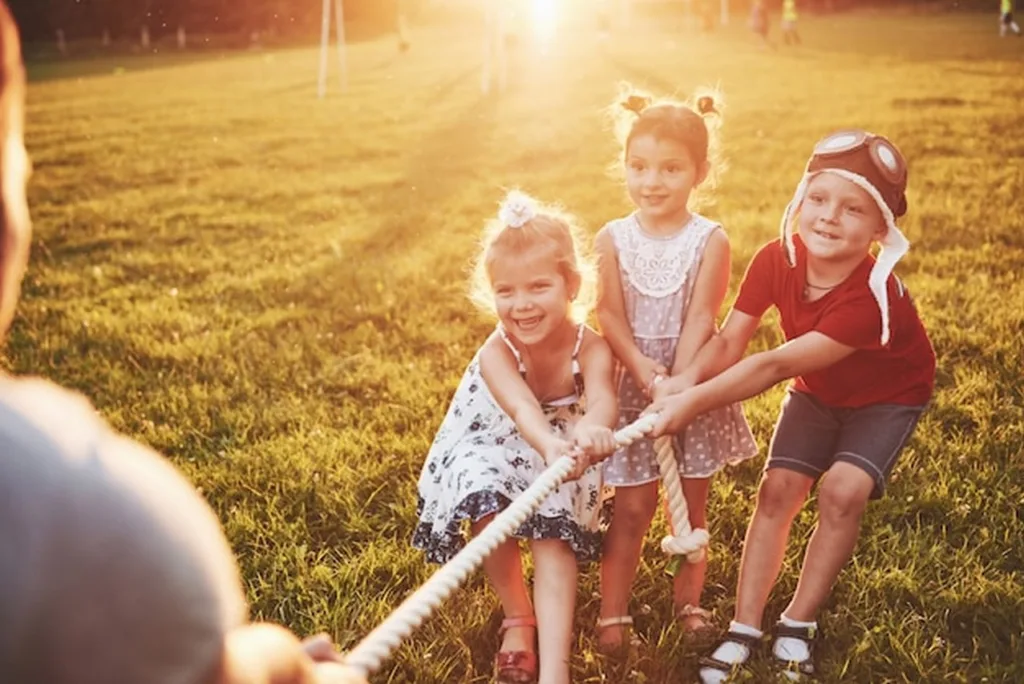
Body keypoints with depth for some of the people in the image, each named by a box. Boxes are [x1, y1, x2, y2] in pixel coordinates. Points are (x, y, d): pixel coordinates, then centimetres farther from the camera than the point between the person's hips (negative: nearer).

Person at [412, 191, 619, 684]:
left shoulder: (590, 348, -28)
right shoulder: (496, 354, -31)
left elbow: (602, 398, -49)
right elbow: (523, 410, -50)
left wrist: (590, 431, -75)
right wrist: (550, 446, -74)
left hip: (564, 452, 0)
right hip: (494, 446, 0)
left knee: (555, 540, -17)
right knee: (487, 511, -25)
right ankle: (517, 617, 3)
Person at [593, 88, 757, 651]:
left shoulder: (710, 239, -7)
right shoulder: (613, 239, -4)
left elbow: (700, 318, -13)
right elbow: (609, 315, -9)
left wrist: (677, 384, -22)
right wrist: (643, 369, -24)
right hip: (632, 383, 0)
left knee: (692, 504, 12)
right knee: (632, 507, 2)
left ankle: (689, 601, 28)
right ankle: (612, 612, 12)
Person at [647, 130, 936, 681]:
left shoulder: (873, 298, -39)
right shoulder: (777, 260, -24)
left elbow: (776, 365, -42)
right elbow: (730, 340, -26)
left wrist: (694, 403, -44)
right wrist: (687, 381, -47)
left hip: (886, 396, -4)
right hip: (817, 392, 4)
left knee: (842, 490, -21)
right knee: (778, 488, -9)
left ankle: (798, 626, -3)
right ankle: (744, 630, -2)